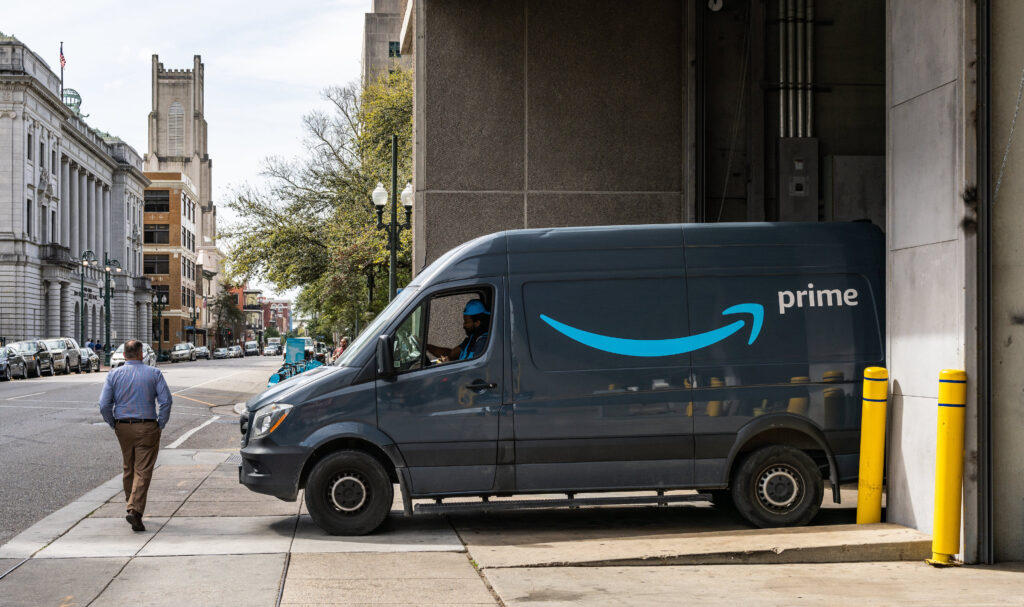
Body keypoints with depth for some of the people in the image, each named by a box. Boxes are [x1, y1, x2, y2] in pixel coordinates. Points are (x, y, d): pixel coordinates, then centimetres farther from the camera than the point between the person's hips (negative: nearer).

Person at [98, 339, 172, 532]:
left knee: (129, 469, 19)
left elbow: (104, 405, -4)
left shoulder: (114, 375, 2)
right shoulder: (154, 373, -3)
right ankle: (135, 510, -18)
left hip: (123, 428, 3)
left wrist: (114, 425, 8)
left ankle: (132, 505, 27)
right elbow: (166, 401, -10)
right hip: (147, 427, -3)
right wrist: (160, 425, 0)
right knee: (143, 471, -5)